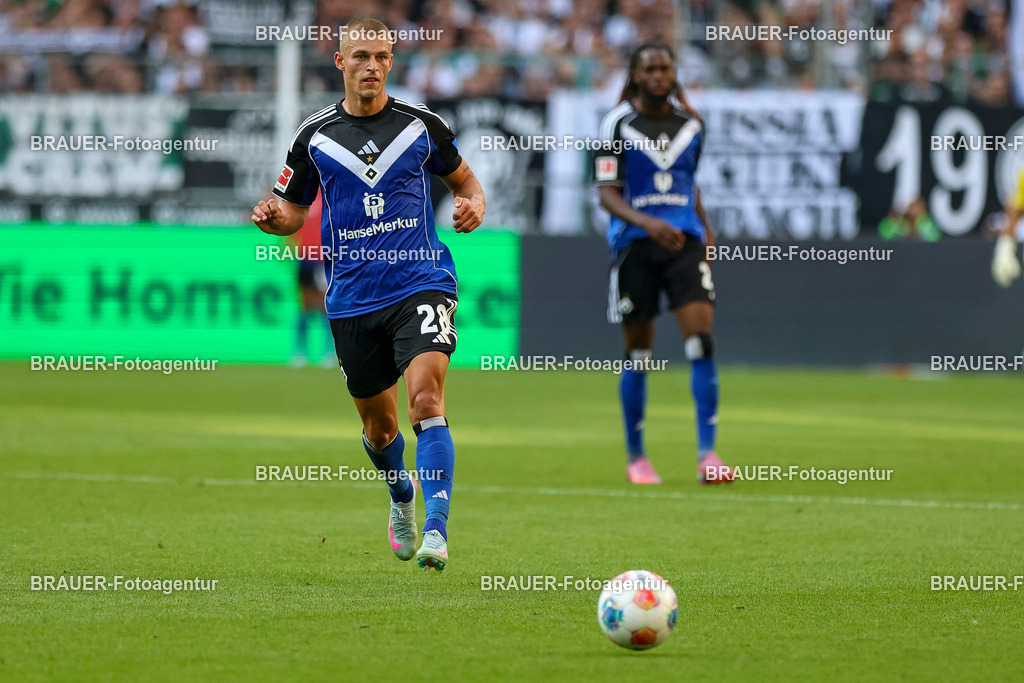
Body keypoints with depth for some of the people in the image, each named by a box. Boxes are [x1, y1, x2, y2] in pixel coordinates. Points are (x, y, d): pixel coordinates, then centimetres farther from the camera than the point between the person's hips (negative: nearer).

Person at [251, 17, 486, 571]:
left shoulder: (421, 125, 3)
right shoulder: (314, 136, 4)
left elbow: (463, 179, 18)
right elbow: (293, 213, 12)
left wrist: (473, 205, -5)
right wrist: (271, 217, -11)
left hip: (421, 282, -2)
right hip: (353, 297, 2)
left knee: (426, 397, -22)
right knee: (379, 426, 12)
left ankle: (435, 530, -27)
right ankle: (401, 499, 45)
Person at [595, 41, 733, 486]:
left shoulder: (691, 124, 10)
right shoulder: (617, 125, -3)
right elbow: (607, 193, -8)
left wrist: (706, 227, 14)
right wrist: (647, 223, -23)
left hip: (685, 239, 2)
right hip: (635, 244, -2)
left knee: (701, 340, -13)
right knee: (638, 353, 4)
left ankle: (707, 454, -14)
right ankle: (636, 457, 18)